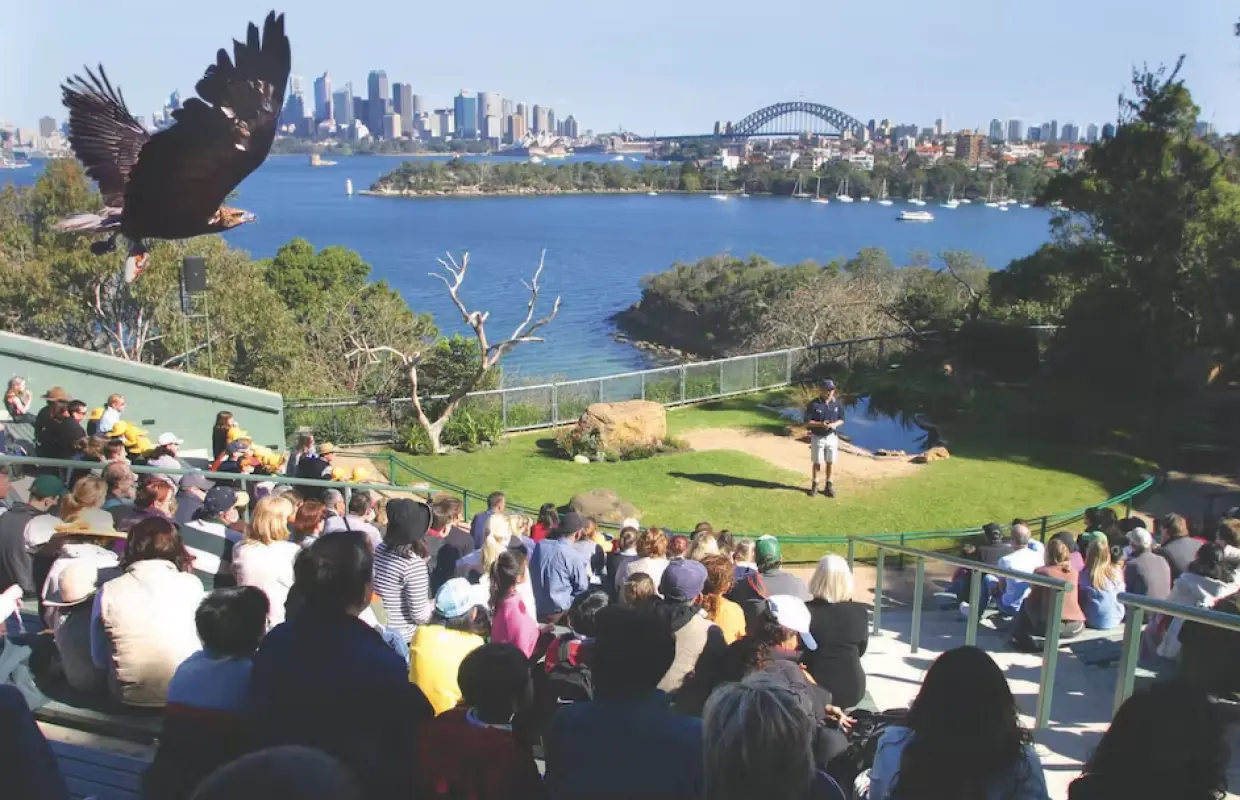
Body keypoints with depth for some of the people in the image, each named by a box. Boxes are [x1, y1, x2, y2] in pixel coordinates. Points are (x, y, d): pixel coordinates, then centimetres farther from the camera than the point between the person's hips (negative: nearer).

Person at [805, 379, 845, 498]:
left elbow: (841, 420, 6)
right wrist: (820, 424, -26)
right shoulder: (814, 404, -12)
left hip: (832, 437, 2)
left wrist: (835, 424, -16)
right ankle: (814, 484, 23)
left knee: (830, 462, 9)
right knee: (817, 463, 7)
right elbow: (807, 422, -11)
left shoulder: (837, 403, -3)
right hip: (817, 438, -2)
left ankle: (829, 485, 22)